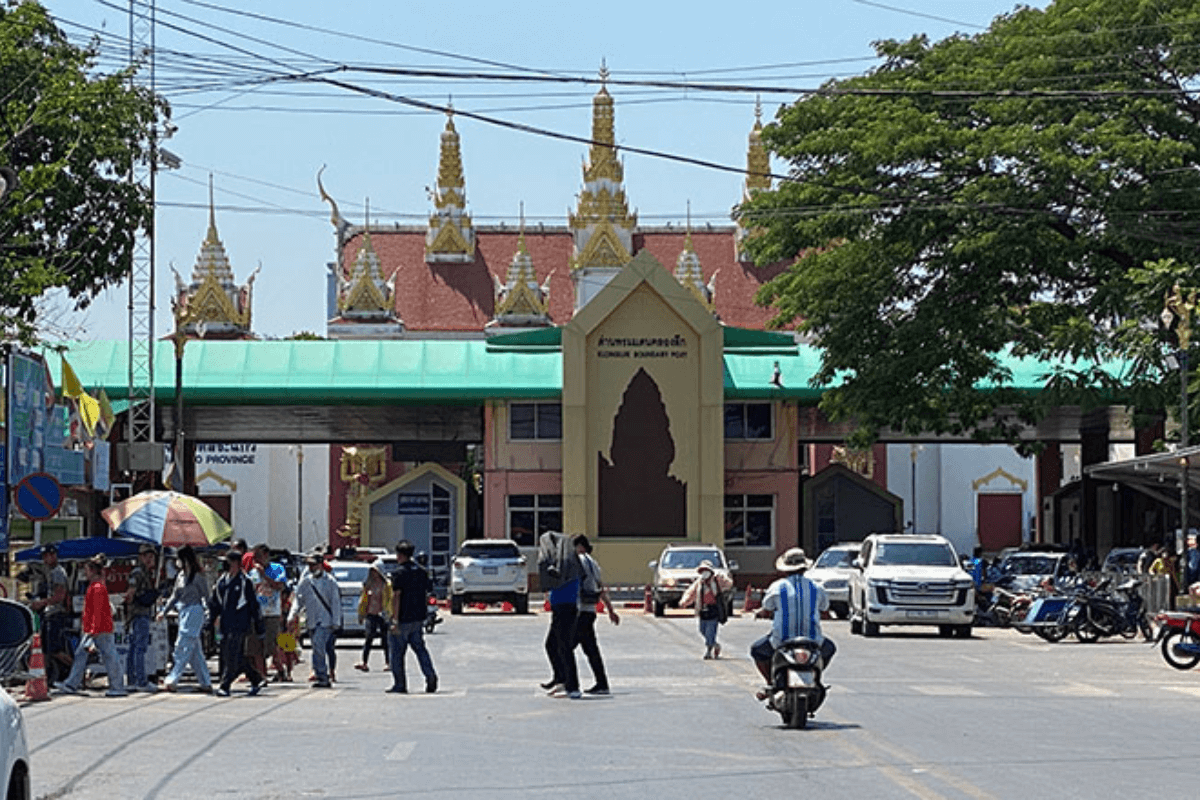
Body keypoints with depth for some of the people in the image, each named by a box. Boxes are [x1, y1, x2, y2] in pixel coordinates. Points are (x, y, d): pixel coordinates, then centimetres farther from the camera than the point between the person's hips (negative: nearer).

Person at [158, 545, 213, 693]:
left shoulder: (197, 576, -11)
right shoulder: (181, 575, 12)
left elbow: (206, 597, -7)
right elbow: (175, 596, 20)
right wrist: (164, 611, 17)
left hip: (194, 613, -8)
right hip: (184, 613, 8)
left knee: (183, 648, -8)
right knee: (195, 652, 9)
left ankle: (171, 681, -7)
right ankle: (206, 683, 13)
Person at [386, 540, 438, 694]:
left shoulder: (399, 573, -12)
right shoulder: (422, 572, 9)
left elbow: (396, 597, -17)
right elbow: (426, 596, 14)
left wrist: (395, 620, -18)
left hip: (403, 619, -6)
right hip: (418, 618, 6)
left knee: (397, 652, 4)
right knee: (420, 649, 10)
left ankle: (400, 685, 7)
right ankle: (430, 676, -9)